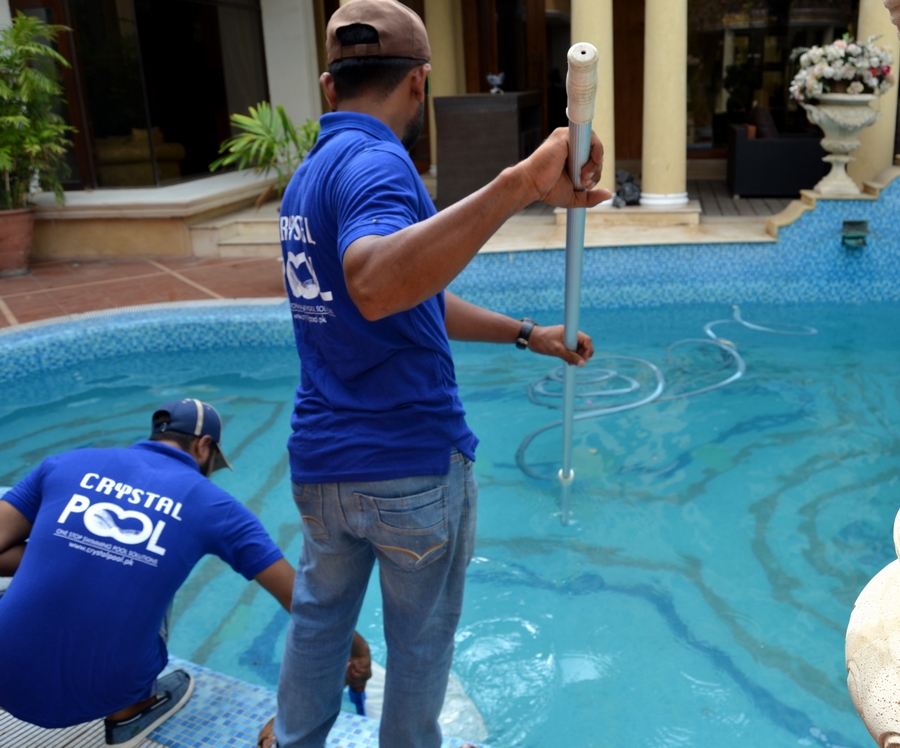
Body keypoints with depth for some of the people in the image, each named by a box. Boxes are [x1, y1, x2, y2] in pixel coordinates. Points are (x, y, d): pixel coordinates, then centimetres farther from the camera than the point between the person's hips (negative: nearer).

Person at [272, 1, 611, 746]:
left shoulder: (310, 174, 11)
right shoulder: (374, 163, -18)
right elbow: (376, 287, -42)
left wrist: (527, 334, 17)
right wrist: (516, 187, -49)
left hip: (320, 462, 8)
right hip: (414, 466, -8)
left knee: (317, 618, 25)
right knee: (421, 643, 15)